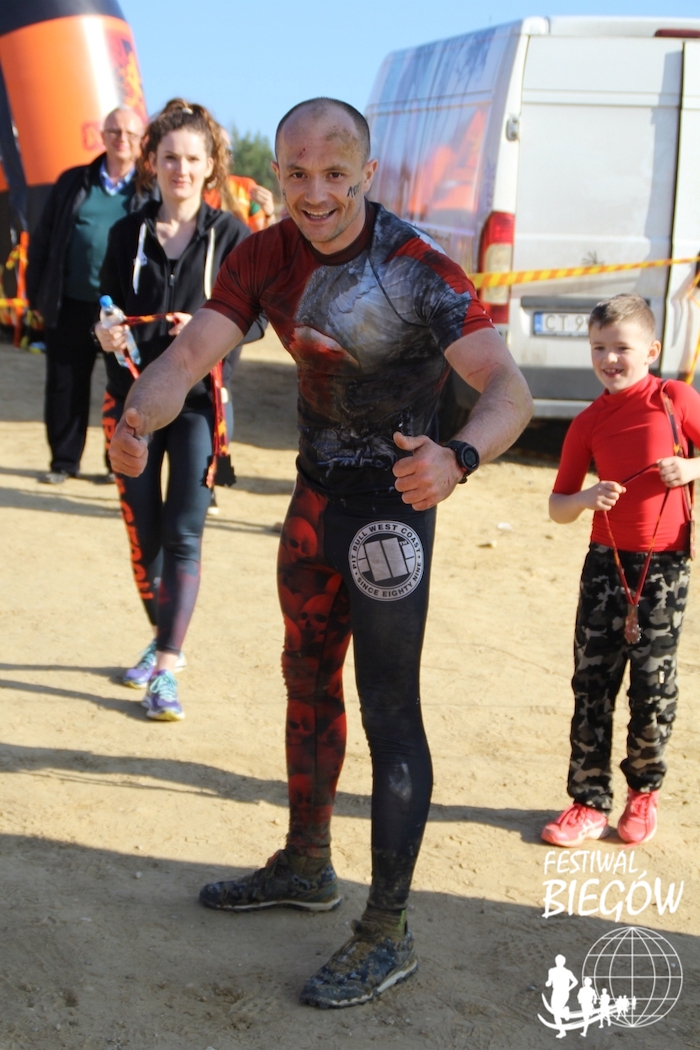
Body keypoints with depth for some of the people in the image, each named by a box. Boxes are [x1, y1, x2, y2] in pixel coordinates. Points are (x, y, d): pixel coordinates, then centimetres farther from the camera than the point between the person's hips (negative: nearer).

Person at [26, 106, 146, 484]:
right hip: (71, 307, 2)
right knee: (64, 387, 6)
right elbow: (42, 240, 10)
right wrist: (36, 294, 5)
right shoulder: (73, 183, 9)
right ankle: (63, 461, 18)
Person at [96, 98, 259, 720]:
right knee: (143, 534, 9)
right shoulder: (127, 236, 6)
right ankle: (166, 642, 30)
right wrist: (107, 334, -15)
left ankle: (165, 671, -8)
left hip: (198, 400, -3)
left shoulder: (230, 236, 0)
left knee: (183, 535, -10)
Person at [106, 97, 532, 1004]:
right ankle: (306, 867, 39)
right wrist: (138, 418, -36)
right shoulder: (265, 258, -5)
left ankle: (387, 933, 5)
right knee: (308, 682, 19)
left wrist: (457, 459, -54)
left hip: (391, 503, -7)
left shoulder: (418, 272, -23)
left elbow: (509, 390, -32)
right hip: (316, 491, 7)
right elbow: (188, 356, -13)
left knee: (389, 712, -6)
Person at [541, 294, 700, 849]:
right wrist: (587, 498, -15)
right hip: (606, 563, 3)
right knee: (592, 683, 3)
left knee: (653, 686, 4)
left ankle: (644, 792, 25)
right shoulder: (589, 422, 4)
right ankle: (590, 803, 12)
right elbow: (558, 508, 5)